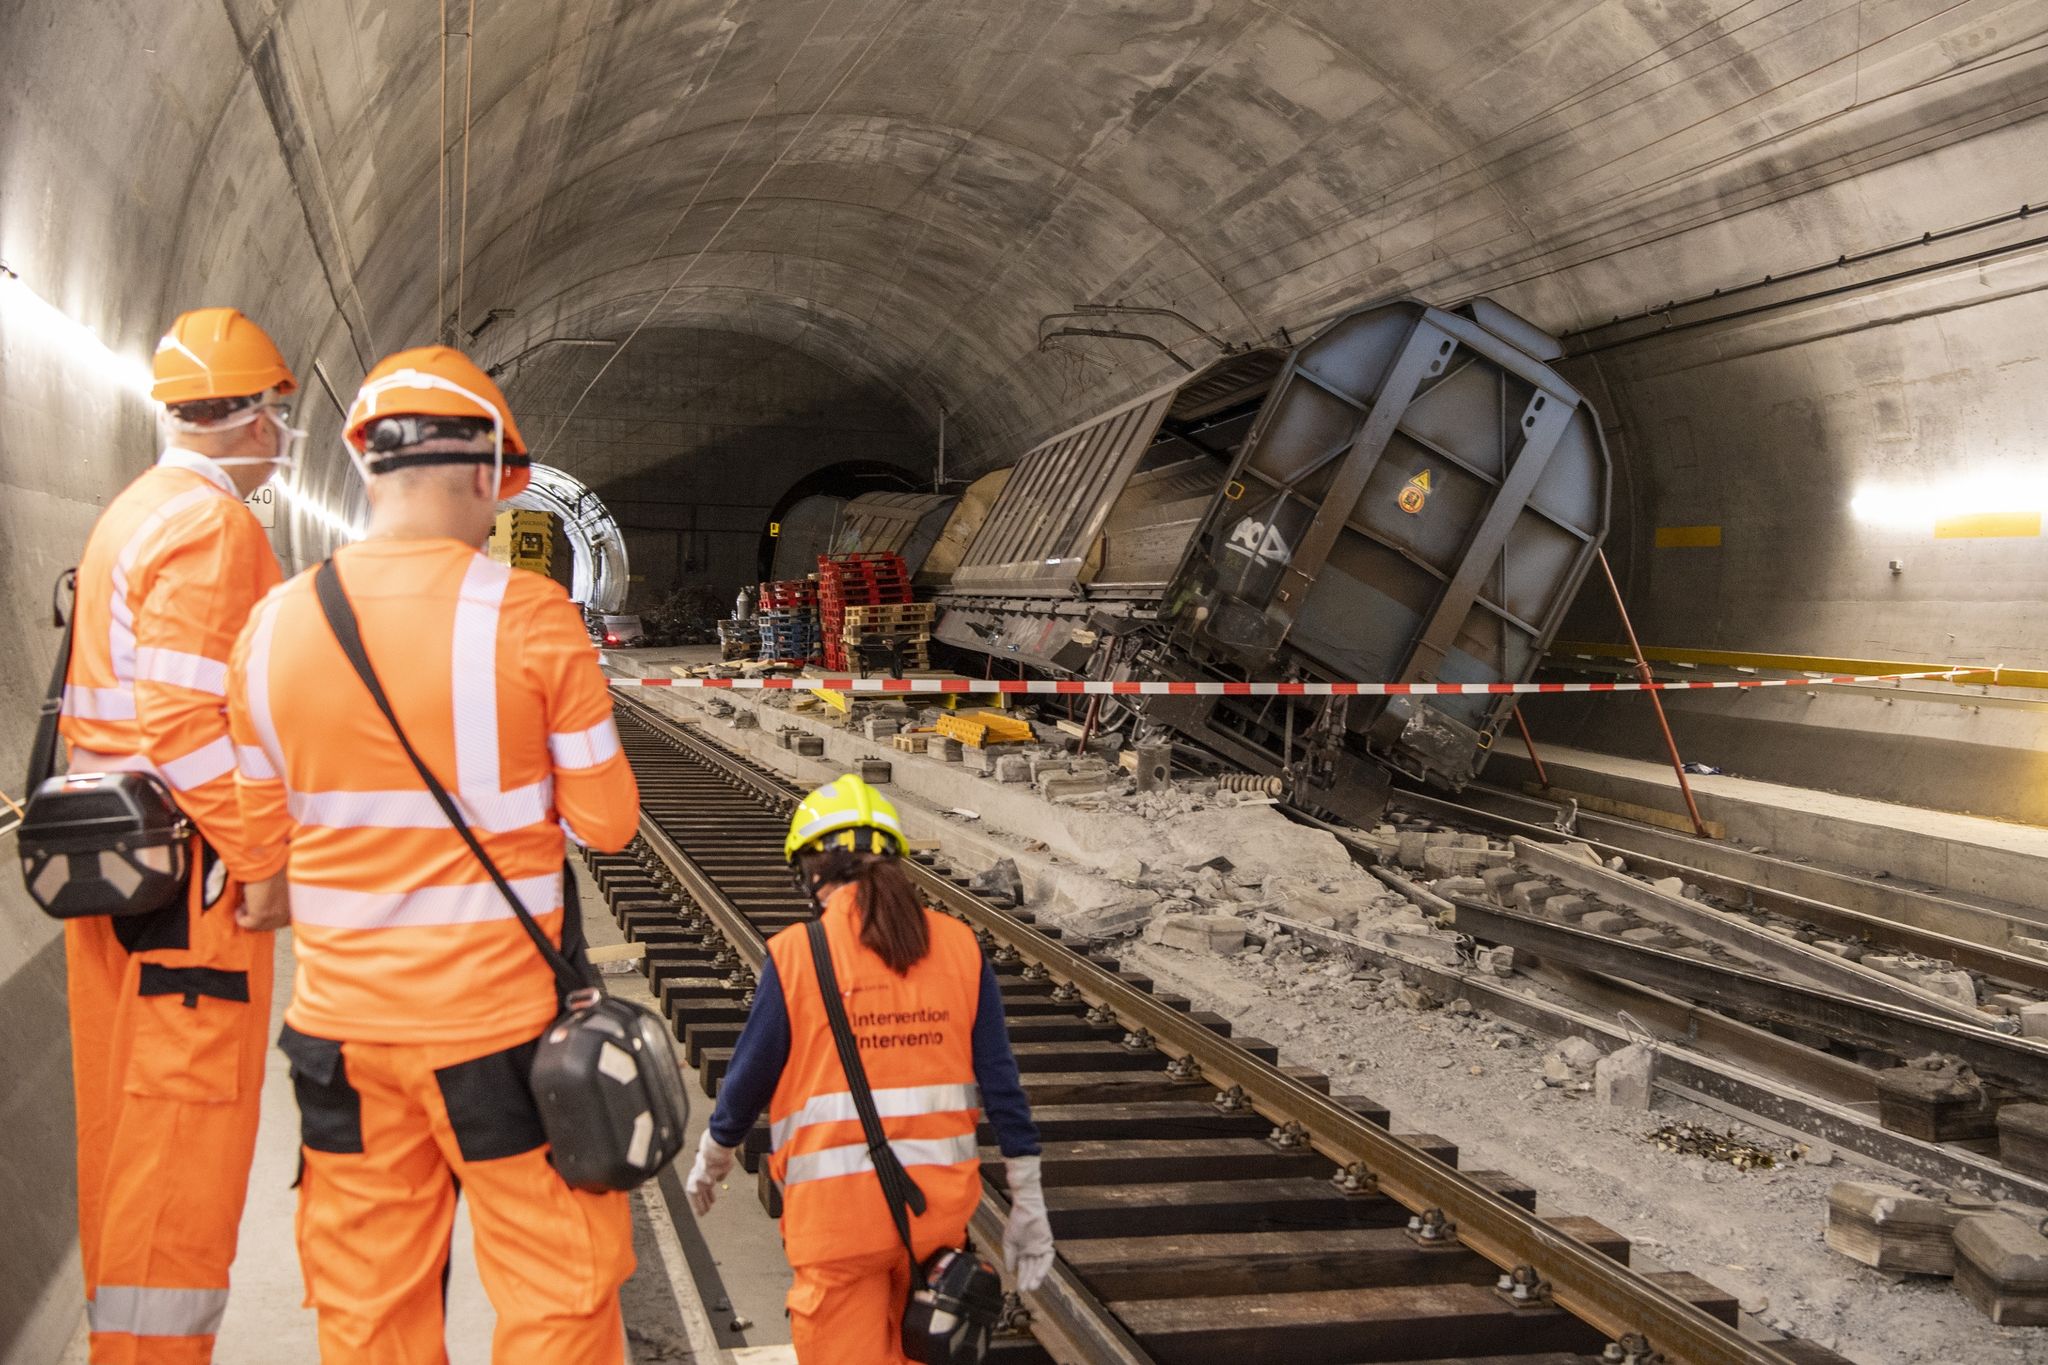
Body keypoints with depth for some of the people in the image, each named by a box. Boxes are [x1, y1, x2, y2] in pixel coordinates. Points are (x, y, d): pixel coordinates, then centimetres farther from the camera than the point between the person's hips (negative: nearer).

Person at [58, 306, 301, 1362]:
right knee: (190, 1129, -4)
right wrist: (259, 862, -18)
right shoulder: (211, 522, -14)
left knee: (130, 1125, 17)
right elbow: (190, 717, -22)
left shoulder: (129, 515, 18)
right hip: (187, 874, -10)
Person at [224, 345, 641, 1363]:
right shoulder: (526, 613, -13)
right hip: (499, 1021, -4)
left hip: (339, 1020, 5)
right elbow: (606, 821, -7)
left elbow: (265, 843, 7)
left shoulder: (272, 623, -1)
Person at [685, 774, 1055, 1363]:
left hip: (838, 1210, -3)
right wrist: (1028, 1205, 7)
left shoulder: (796, 954, -9)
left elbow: (750, 1076, -1)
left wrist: (710, 1163, 18)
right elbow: (1000, 1083, 0)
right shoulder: (960, 947, -1)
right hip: (939, 1204, 4)